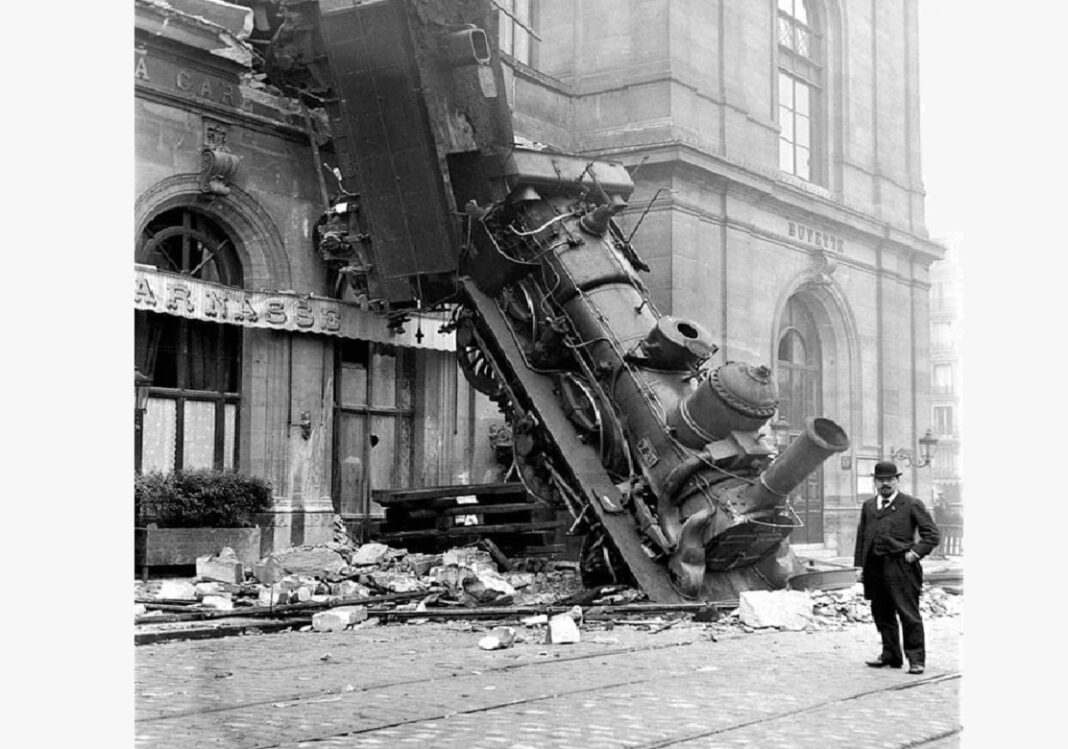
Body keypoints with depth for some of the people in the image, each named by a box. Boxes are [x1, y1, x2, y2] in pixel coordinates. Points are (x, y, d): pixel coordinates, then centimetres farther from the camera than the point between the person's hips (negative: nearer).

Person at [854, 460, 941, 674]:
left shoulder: (912, 505, 2)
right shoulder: (868, 506, 17)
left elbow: (933, 534, 1)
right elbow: (861, 537, 17)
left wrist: (915, 552, -11)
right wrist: (859, 565, 9)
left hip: (901, 568, -5)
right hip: (874, 568, 5)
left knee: (909, 615, -4)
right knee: (882, 614, 11)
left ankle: (916, 660, 3)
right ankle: (890, 655, 22)